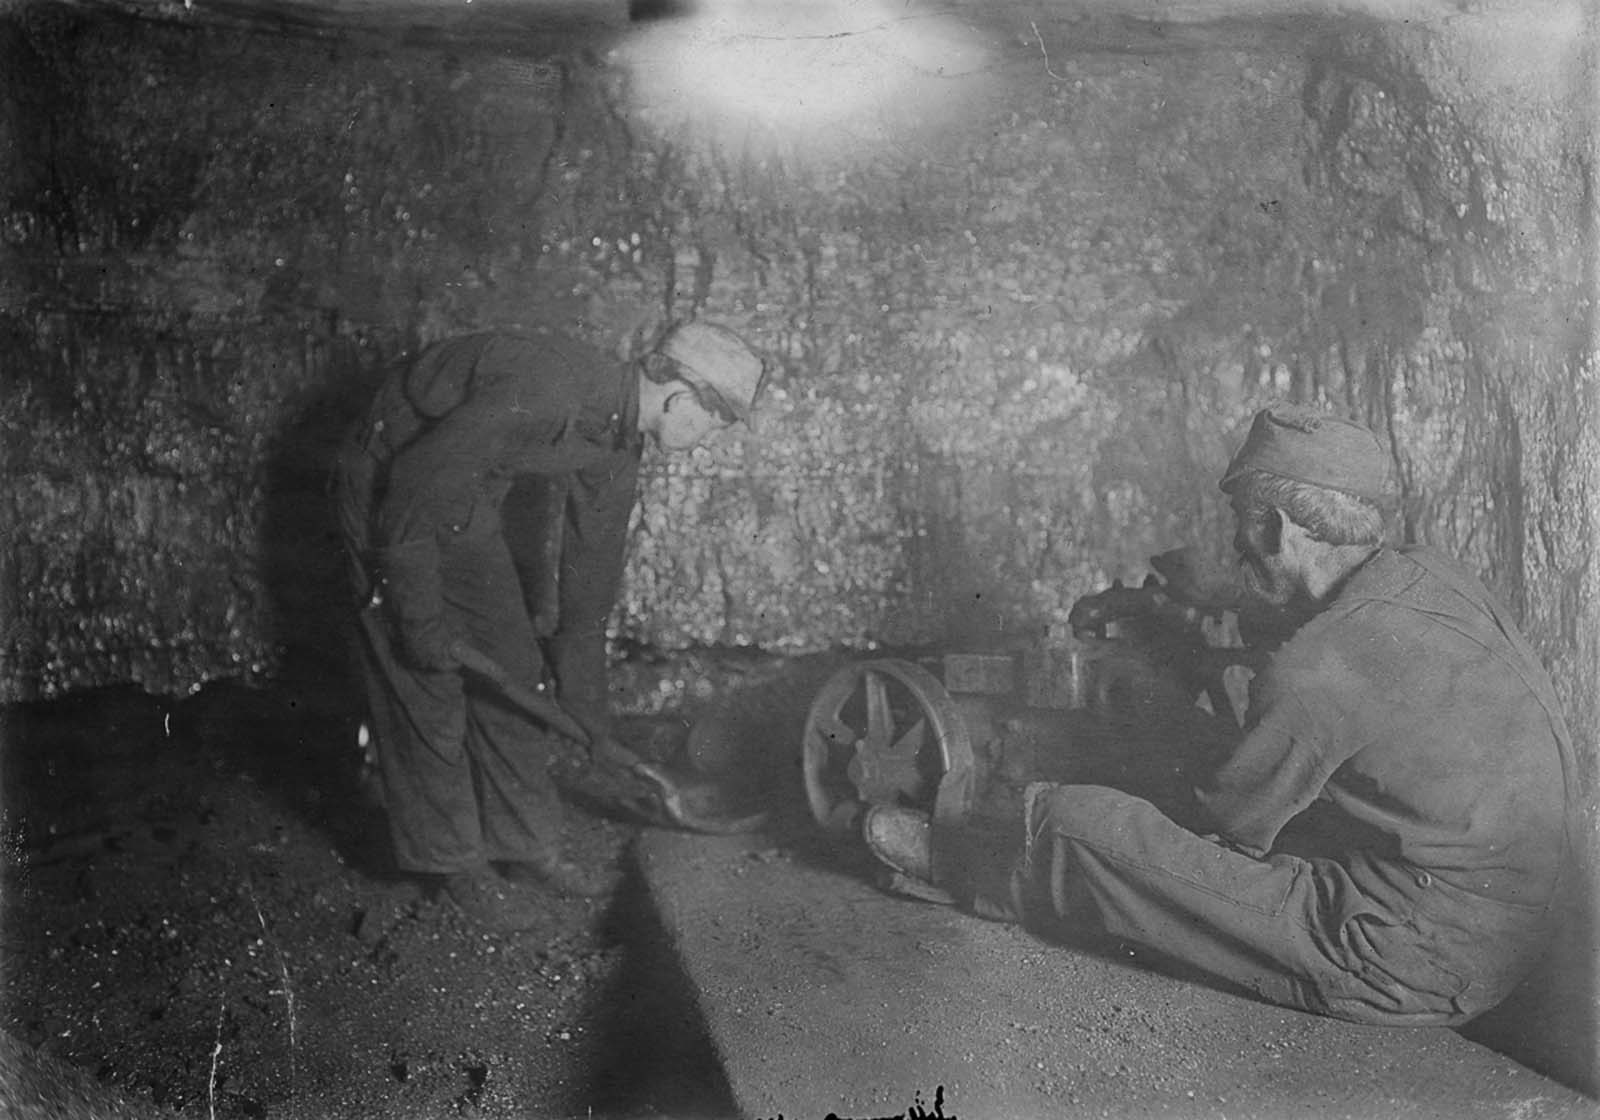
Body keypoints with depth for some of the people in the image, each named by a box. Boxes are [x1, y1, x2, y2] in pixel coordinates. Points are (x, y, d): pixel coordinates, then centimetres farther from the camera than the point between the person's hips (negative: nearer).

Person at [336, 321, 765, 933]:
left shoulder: (618, 449, -4)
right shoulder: (549, 394, -34)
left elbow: (587, 582, 3)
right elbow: (418, 479, -31)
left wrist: (591, 720, 6)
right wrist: (419, 615, -23)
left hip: (465, 504, 8)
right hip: (390, 489, -8)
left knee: (514, 674, 8)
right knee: (427, 687, -3)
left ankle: (525, 847, 21)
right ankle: (455, 862, 13)